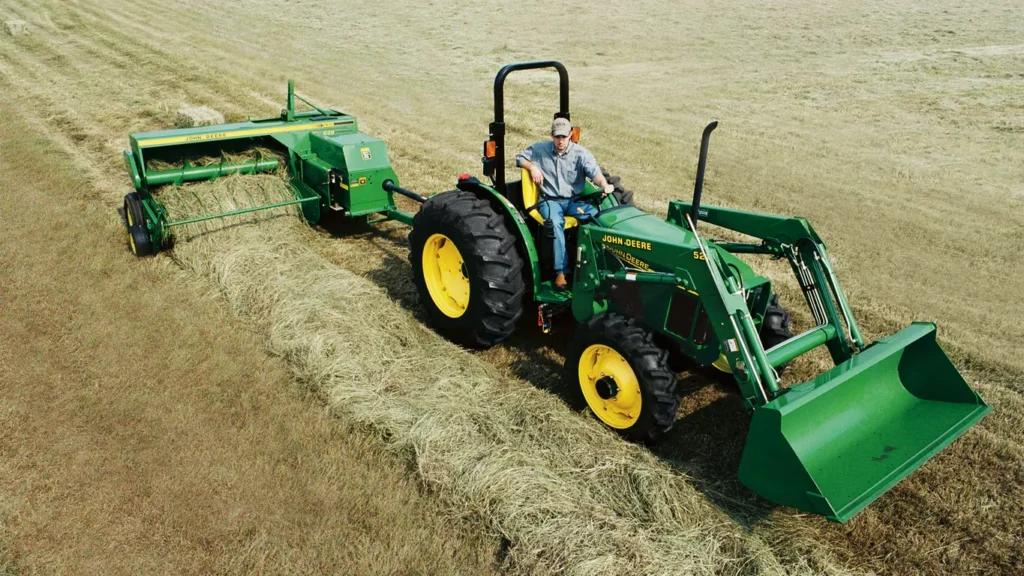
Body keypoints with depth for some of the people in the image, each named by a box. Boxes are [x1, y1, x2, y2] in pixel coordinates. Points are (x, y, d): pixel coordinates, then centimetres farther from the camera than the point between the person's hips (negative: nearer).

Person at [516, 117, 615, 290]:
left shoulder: (581, 153, 1)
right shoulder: (540, 149, 7)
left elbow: (594, 172, -15)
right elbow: (520, 157, 18)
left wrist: (604, 185, -38)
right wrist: (532, 167, -4)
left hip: (574, 200, 1)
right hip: (550, 200, -1)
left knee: (598, 215, -31)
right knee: (556, 223, -37)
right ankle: (561, 271, -38)